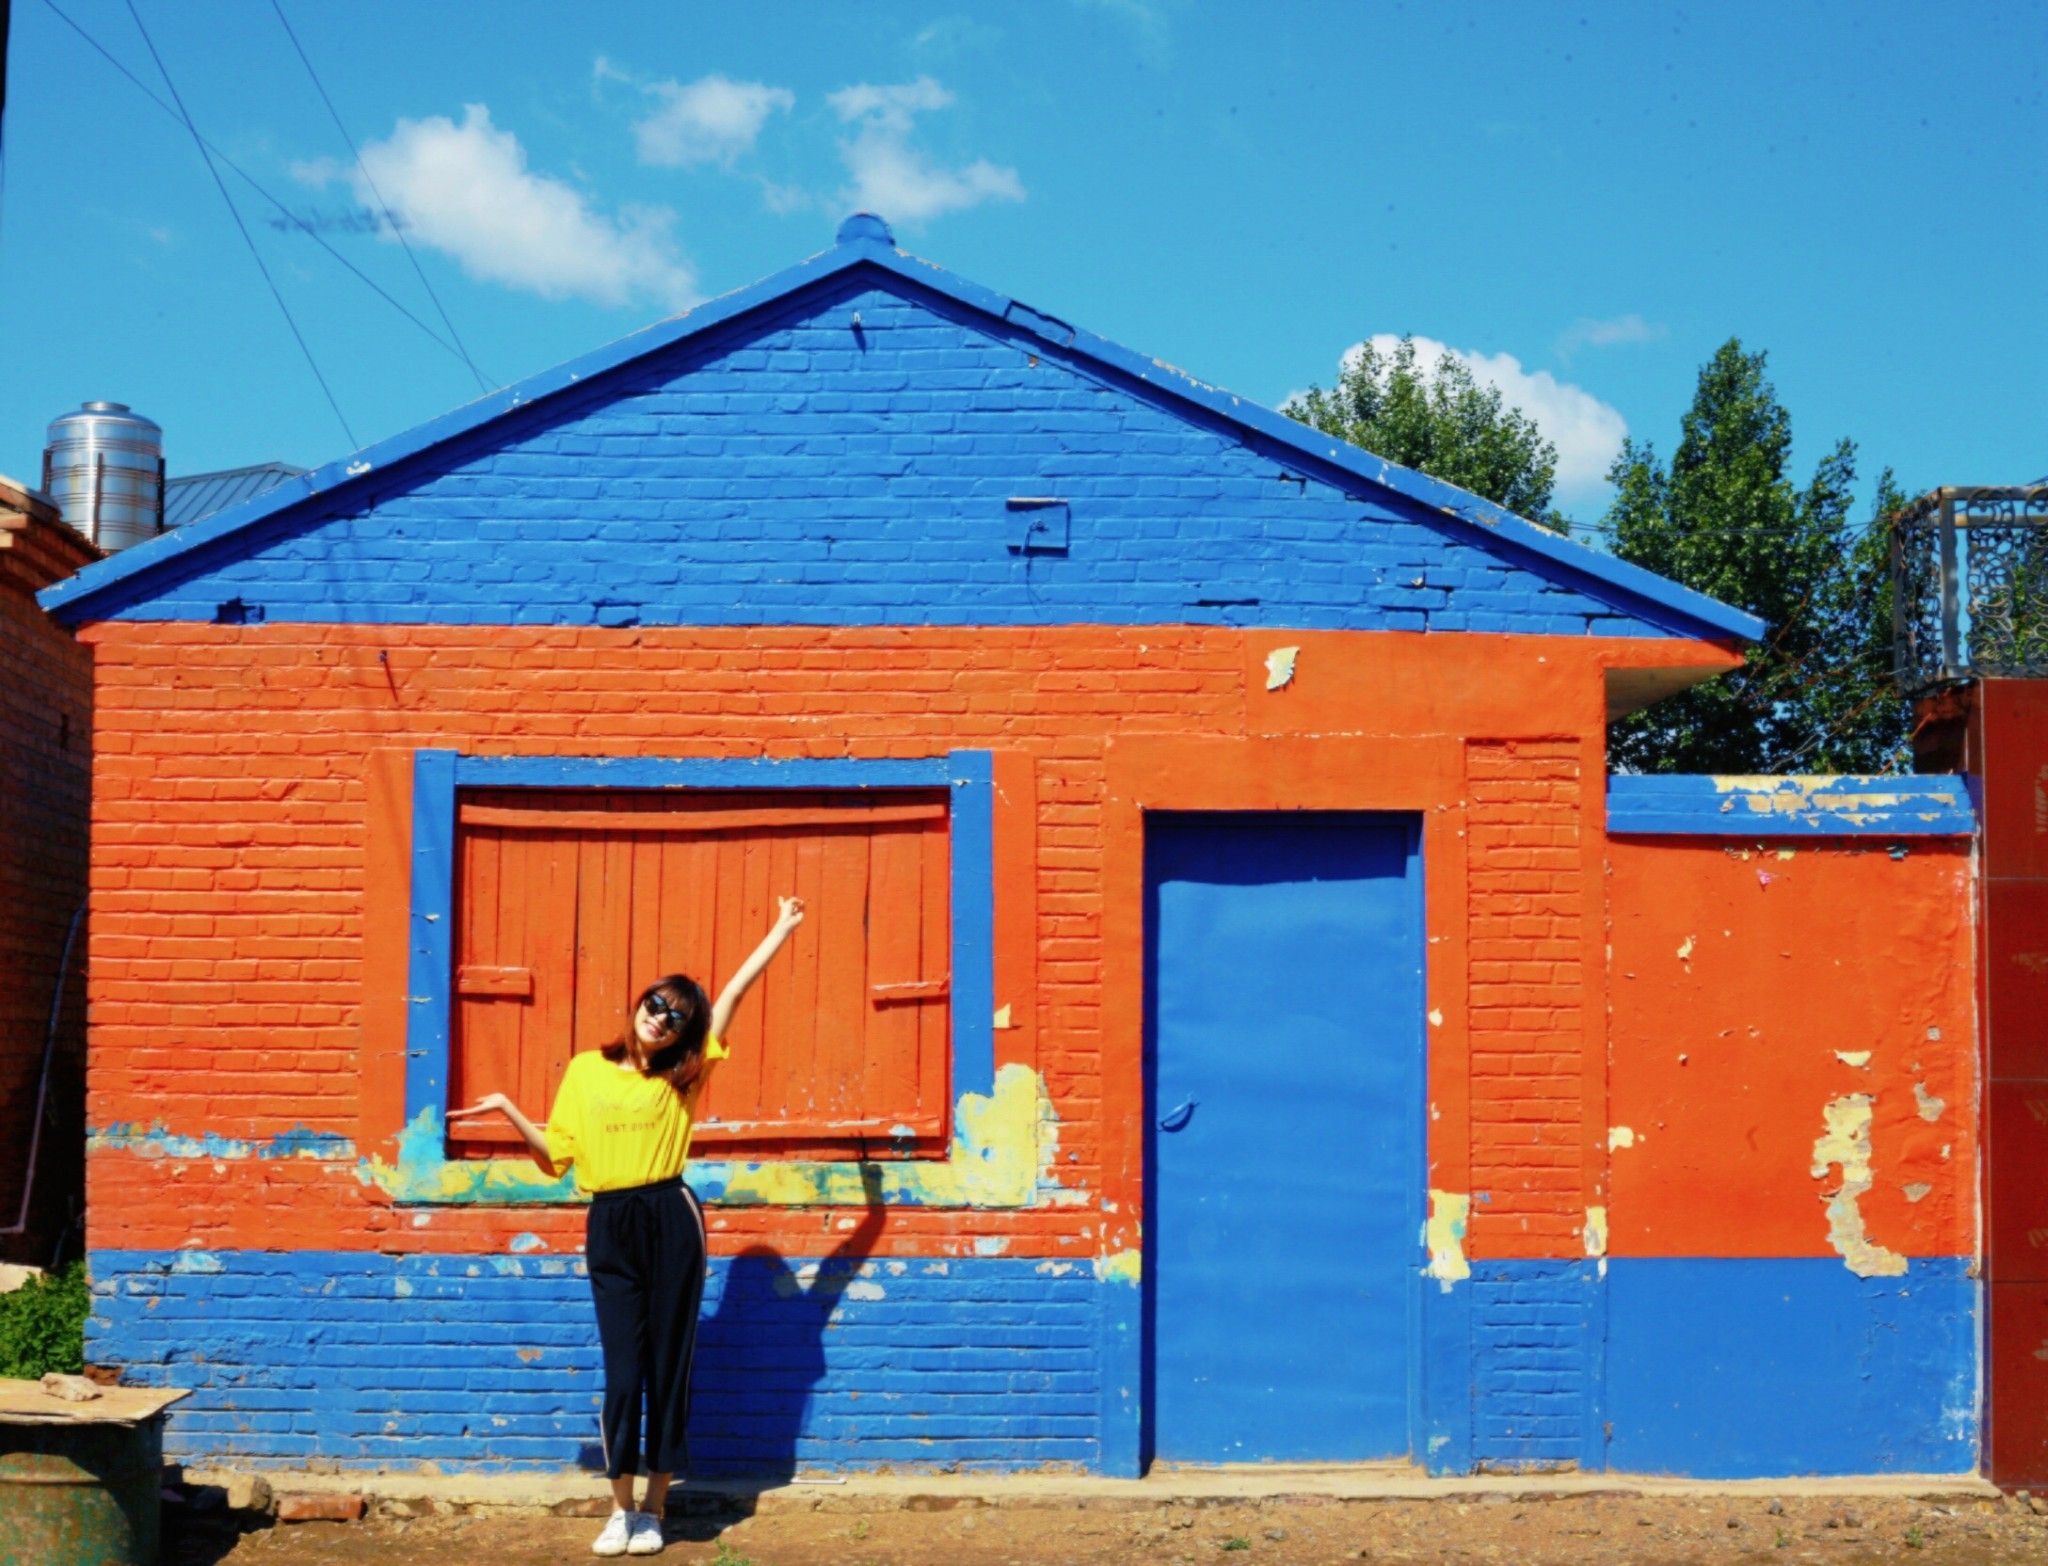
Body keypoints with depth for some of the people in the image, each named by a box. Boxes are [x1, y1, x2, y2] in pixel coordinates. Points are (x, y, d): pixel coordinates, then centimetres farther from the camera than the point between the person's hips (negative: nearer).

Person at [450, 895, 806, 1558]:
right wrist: (510, 1113, -5)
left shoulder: (681, 1075, 5)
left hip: (671, 1218, 0)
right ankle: (620, 1510, 13)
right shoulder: (585, 1070, 8)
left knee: (668, 1365, 3)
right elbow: (555, 1157, 8)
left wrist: (783, 929, 10)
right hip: (610, 1227, 0)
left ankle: (653, 1510, 14)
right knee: (623, 1371, 0)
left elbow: (734, 992, 7)